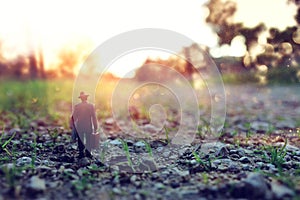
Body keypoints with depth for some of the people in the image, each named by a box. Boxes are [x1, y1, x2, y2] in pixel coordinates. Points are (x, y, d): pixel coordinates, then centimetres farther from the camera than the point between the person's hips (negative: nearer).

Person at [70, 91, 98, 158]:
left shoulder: (77, 106, -6)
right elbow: (94, 117, -7)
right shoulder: (91, 106, -8)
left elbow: (73, 117, -4)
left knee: (80, 142, 11)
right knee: (89, 141, 13)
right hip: (89, 127, 0)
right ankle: (88, 154, 13)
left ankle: (81, 154, 12)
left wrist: (72, 125, 7)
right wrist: (95, 127, 0)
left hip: (79, 127, 0)